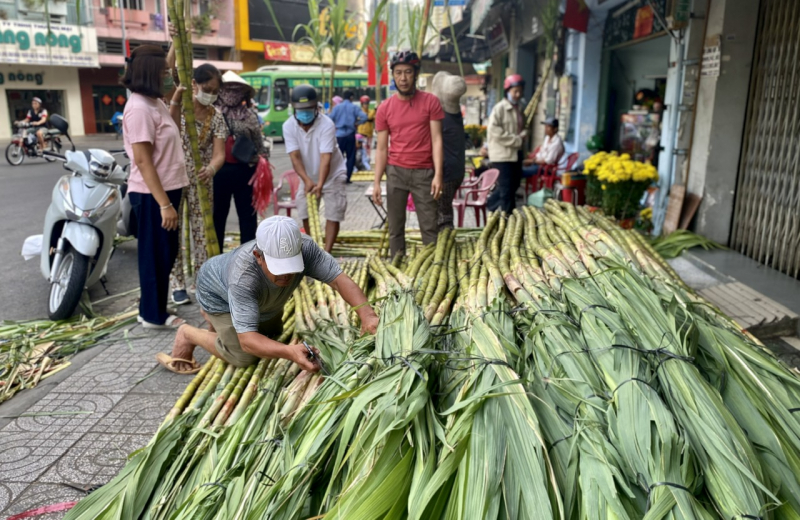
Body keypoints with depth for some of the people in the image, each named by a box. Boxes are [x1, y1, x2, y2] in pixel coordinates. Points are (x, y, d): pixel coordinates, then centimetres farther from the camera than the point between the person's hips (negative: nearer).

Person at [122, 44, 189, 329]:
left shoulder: (155, 102, 10)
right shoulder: (139, 108, -19)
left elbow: (172, 131, 31)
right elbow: (143, 160, -24)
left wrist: (177, 100, 19)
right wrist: (164, 203, -26)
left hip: (166, 189, 10)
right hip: (152, 195, -10)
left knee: (166, 252, 19)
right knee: (156, 254, 2)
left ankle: (153, 306, 34)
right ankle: (154, 315, 16)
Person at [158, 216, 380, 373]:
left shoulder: (304, 248, -40)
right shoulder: (243, 275, -48)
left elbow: (339, 279, -41)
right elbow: (247, 339, -49)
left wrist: (367, 314, -57)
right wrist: (288, 352, -66)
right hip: (220, 293, -5)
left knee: (272, 336, 23)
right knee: (243, 356, -11)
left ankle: (216, 320, 40)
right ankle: (187, 334, 10)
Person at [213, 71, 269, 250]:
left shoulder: (249, 115, 7)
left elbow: (259, 143, 10)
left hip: (245, 170, 2)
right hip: (219, 170, -1)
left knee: (247, 213, 8)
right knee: (218, 214, 8)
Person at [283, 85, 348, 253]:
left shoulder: (327, 125, -28)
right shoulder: (289, 126, -17)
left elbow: (326, 157, -34)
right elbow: (295, 157, -23)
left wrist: (320, 184, -46)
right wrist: (307, 180, -37)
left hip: (332, 176, -4)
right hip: (308, 177, 4)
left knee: (333, 215, -7)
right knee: (305, 213, 9)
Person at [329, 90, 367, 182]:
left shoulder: (337, 107, 4)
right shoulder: (354, 107, 0)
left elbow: (330, 119, -5)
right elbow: (364, 117, -12)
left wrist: (335, 126, 10)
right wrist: (356, 123, 1)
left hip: (339, 135, 2)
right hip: (350, 135, -1)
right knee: (350, 157, 6)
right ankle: (347, 178, 4)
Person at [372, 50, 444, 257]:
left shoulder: (430, 102, 1)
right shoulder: (385, 108, 4)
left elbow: (436, 140, -3)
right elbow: (382, 149, 5)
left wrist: (438, 174, -12)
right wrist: (377, 182, -2)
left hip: (424, 172, -1)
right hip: (395, 171, 2)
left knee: (430, 226, 1)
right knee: (395, 227, 6)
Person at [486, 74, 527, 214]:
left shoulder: (519, 109, 15)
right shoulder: (499, 108, -9)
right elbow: (495, 131, -18)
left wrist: (523, 135, 0)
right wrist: (516, 140, -17)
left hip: (516, 153, 8)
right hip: (502, 154, -8)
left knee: (514, 184, 13)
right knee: (507, 188, -6)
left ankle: (491, 206, 28)